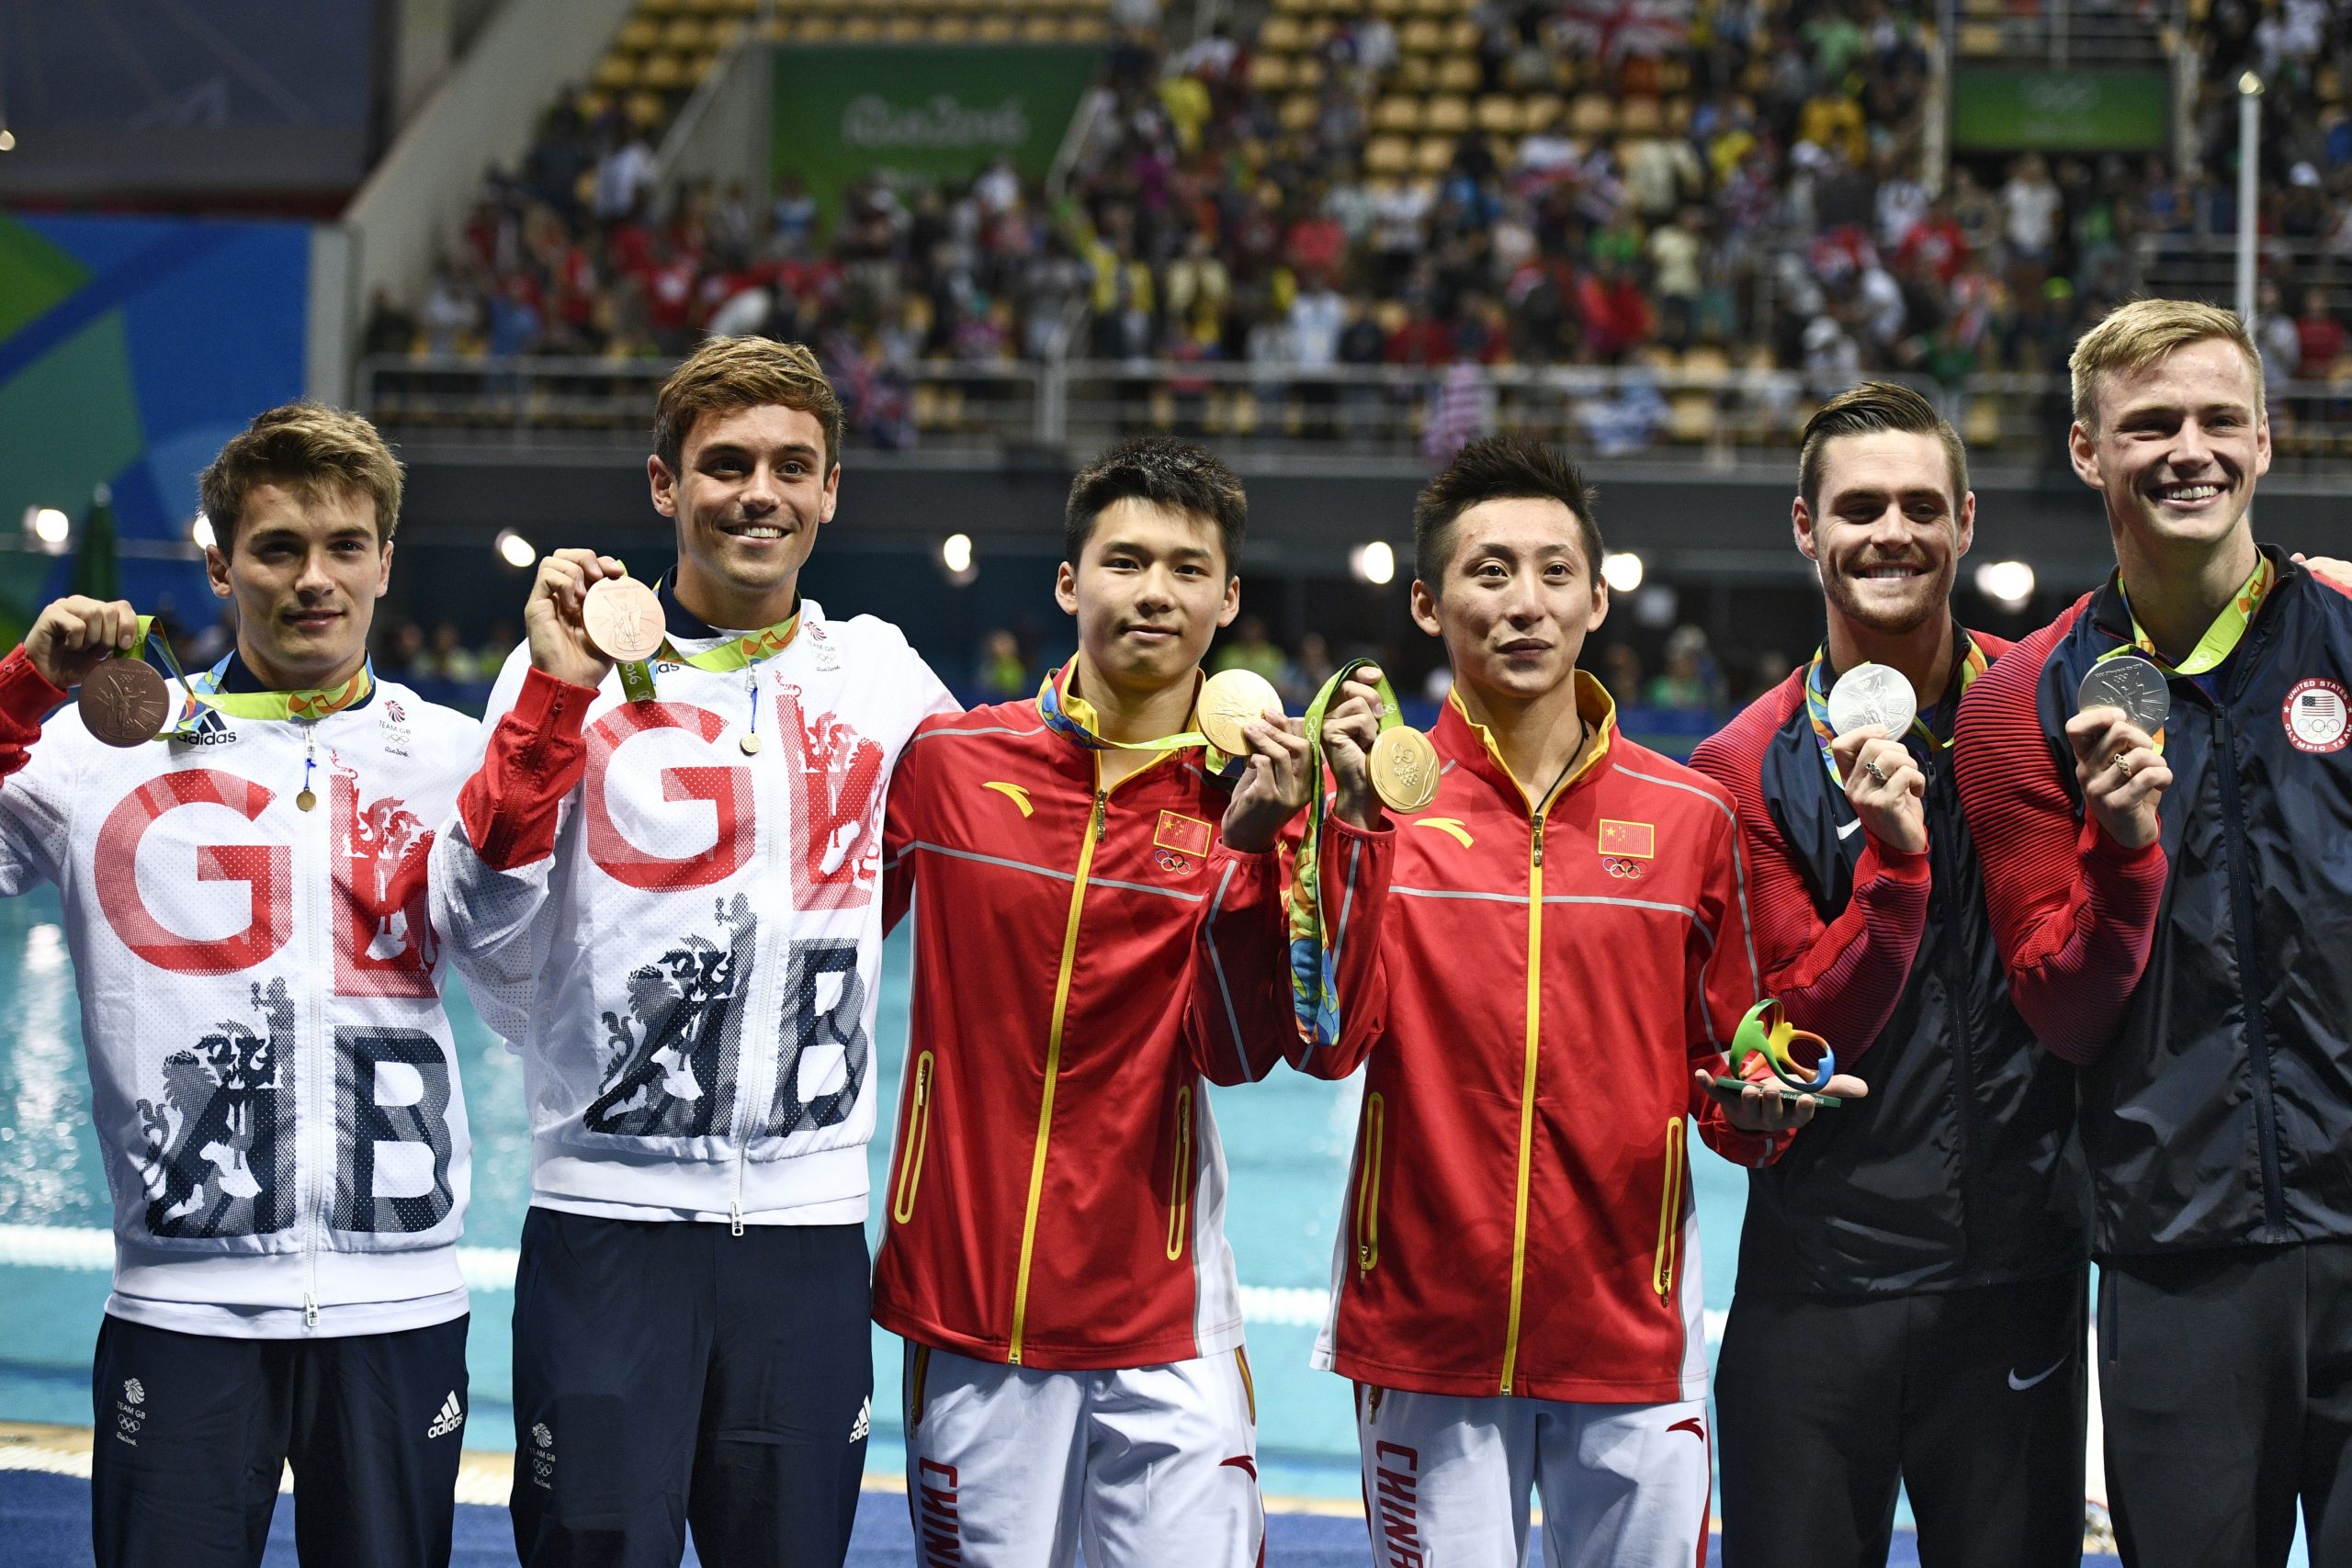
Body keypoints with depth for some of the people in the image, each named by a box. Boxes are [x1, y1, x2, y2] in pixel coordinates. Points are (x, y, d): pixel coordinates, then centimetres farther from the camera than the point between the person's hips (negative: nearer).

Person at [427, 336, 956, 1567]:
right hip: (608, 1216, -2)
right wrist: (556, 697, -16)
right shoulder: (573, 668, 1)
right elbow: (482, 935, -9)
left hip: (810, 1224, 3)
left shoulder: (878, 674, 10)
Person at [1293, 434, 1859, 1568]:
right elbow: (1327, 1044, -12)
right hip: (1425, 1338, -1)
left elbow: (1725, 1099, 12)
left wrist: (1763, 1106, -10)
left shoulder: (1690, 818, 5)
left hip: (1629, 1340, 1)